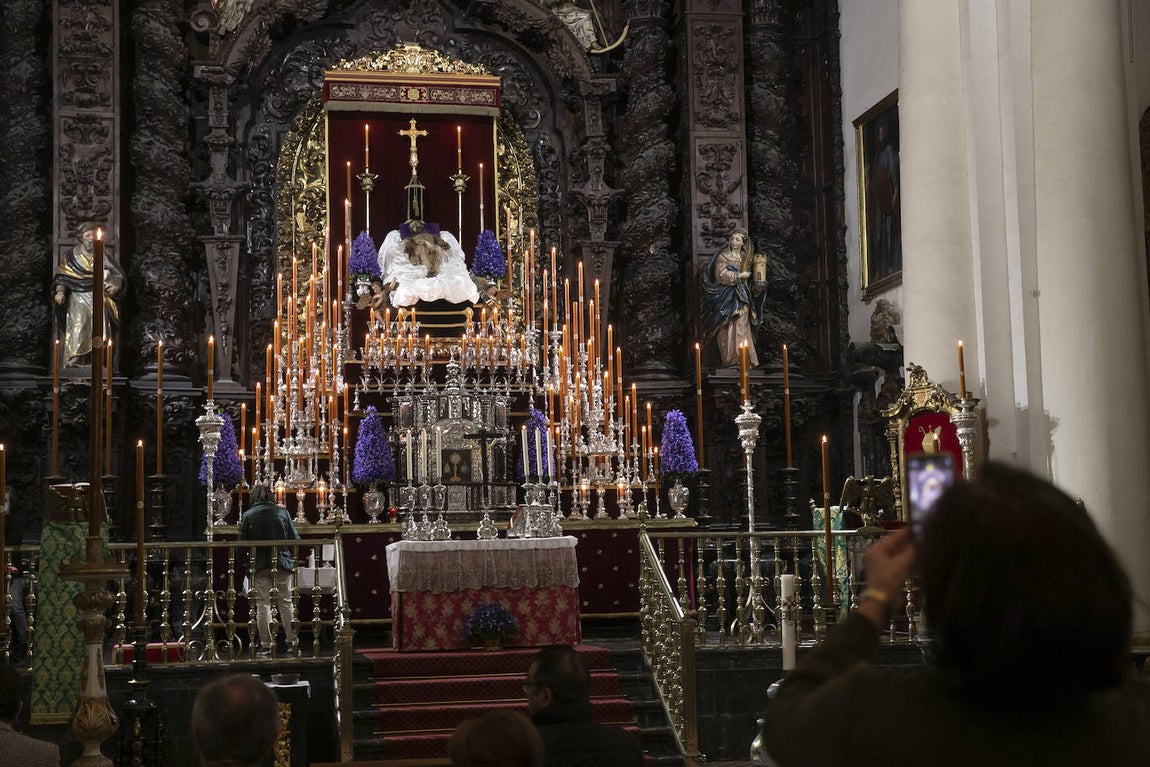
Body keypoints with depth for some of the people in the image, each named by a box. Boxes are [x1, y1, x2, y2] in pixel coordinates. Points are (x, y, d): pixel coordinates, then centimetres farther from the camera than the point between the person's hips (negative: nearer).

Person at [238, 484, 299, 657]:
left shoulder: (248, 516, -1)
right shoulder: (282, 512, 2)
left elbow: (242, 545, -3)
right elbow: (295, 539, 3)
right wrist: (291, 559, 18)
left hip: (260, 566, -1)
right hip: (283, 564, 1)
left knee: (263, 605, 2)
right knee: (285, 603, 7)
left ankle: (266, 645, 1)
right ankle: (292, 641, 7)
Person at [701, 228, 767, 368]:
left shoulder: (745, 258, 16)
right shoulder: (723, 256, 2)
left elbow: (750, 281, 20)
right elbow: (721, 274, -12)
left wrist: (757, 287, 0)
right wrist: (739, 276, -9)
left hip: (741, 298, 3)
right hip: (726, 297, -3)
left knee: (741, 328, -6)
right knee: (727, 329, -8)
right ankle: (730, 359, -9)